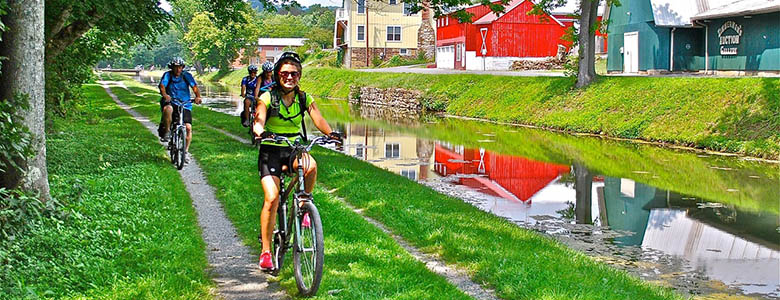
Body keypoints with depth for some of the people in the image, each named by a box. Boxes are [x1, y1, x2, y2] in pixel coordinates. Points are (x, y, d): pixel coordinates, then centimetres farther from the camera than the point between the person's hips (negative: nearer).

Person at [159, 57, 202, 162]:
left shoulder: (187, 76, -1)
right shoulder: (167, 75, -4)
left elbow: (194, 87, -12)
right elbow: (162, 86, -19)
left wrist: (198, 97, -33)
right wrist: (165, 95, -42)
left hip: (185, 104, 1)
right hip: (171, 102, -1)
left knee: (188, 127, -11)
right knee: (168, 109, -38)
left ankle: (186, 151, 4)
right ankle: (167, 132, -19)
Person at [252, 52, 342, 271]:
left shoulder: (304, 99, 3)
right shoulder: (268, 98, -5)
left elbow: (318, 119, -10)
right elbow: (258, 122, -18)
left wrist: (330, 133, -31)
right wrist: (261, 132, -42)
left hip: (294, 149, 2)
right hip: (271, 150, -2)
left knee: (311, 166, -34)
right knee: (272, 198, -18)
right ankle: (266, 251, -7)